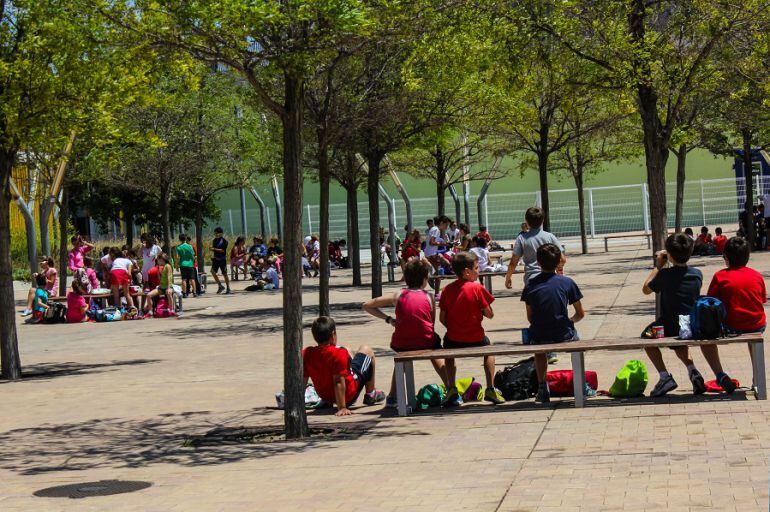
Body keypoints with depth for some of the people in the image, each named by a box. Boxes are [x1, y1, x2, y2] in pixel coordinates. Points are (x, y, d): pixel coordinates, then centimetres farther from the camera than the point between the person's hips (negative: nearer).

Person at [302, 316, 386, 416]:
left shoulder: (306, 354, -14)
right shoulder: (339, 353, -30)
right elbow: (338, 381, -32)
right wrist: (342, 408, -29)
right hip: (348, 395, -6)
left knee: (348, 352, 28)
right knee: (367, 351, 13)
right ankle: (370, 395, 24)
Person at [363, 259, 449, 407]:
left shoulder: (398, 296, 4)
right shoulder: (429, 297, 2)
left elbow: (367, 306, 6)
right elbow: (432, 325, 4)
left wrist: (388, 319, 7)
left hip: (402, 345, 1)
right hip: (426, 344, -1)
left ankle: (392, 397, 30)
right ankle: (450, 389, 33)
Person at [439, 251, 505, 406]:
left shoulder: (447, 290, -1)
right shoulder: (477, 288, -10)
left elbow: (442, 318, 1)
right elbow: (489, 314, -8)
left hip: (454, 340, 2)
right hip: (476, 339, -2)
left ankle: (451, 390, 21)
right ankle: (490, 389, 22)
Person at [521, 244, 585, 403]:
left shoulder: (530, 285, 0)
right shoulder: (567, 282, -3)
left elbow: (530, 318, 7)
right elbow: (580, 314, 5)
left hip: (539, 338, 1)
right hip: (564, 336, -1)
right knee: (575, 337, 36)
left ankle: (542, 387, 34)